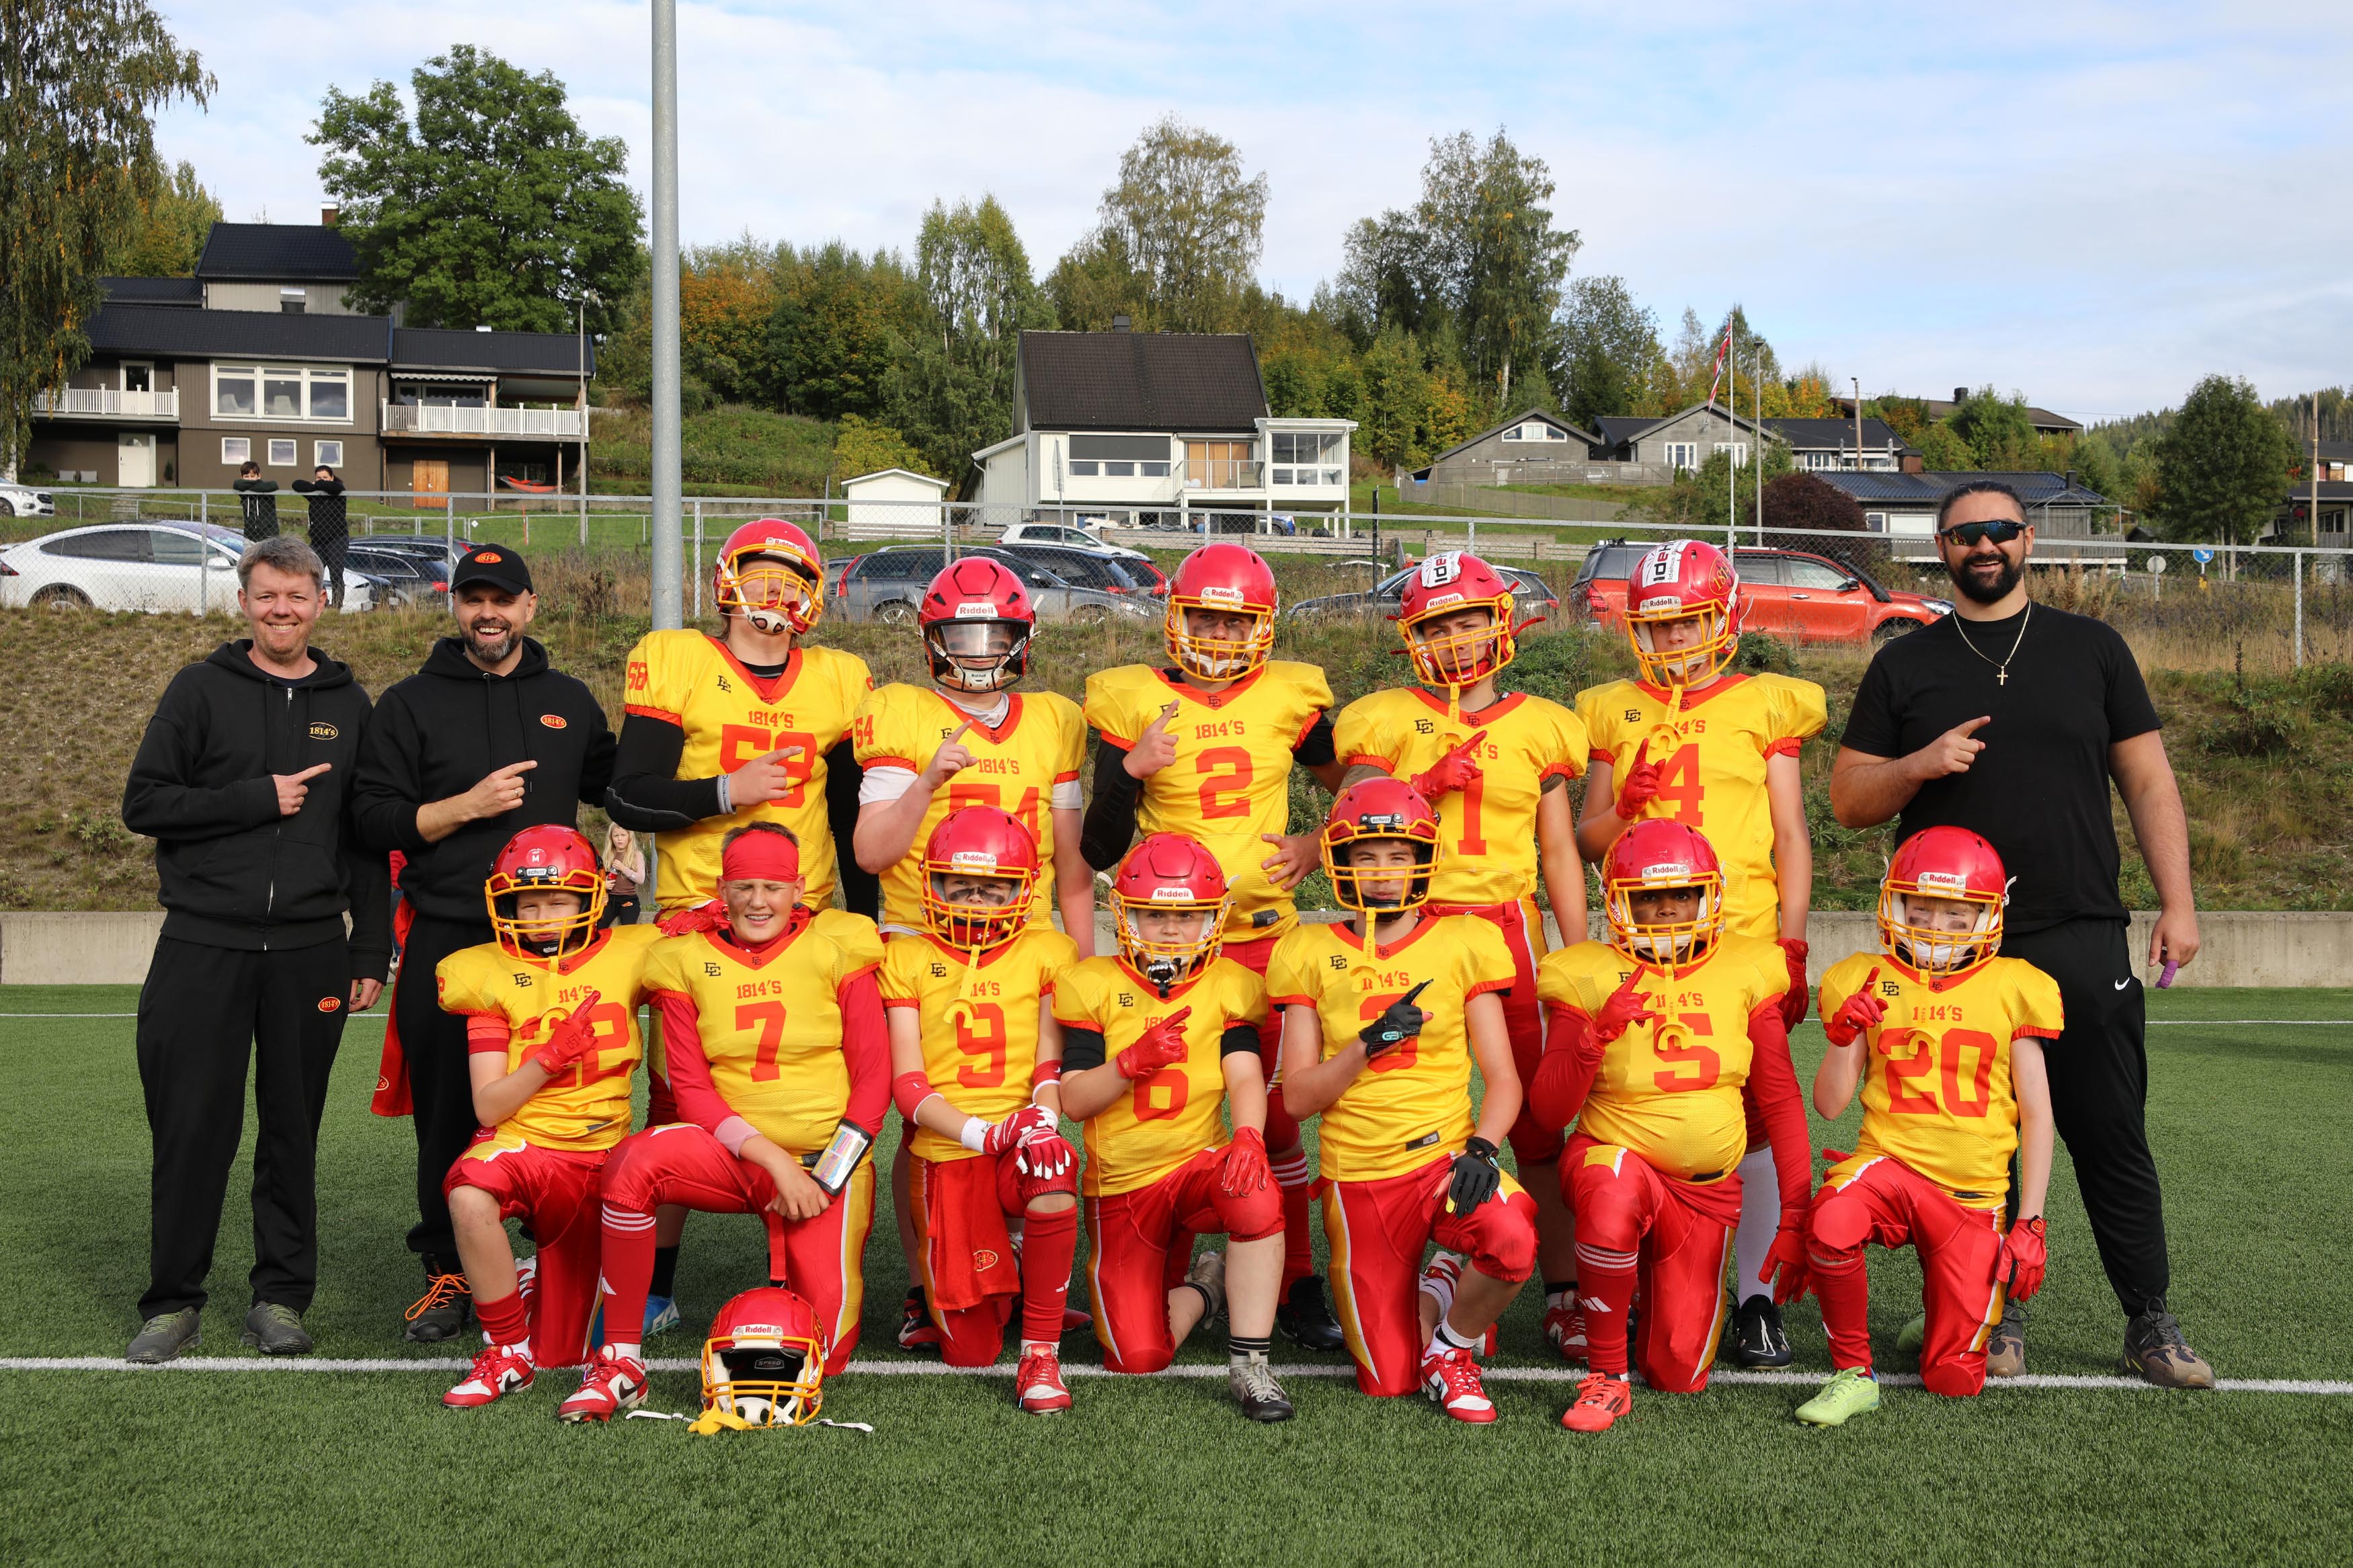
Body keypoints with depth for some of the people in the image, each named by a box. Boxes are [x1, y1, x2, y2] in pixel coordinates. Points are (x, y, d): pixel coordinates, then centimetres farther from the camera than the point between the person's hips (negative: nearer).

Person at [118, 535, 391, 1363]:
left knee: (293, 1130, 7)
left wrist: (372, 953, 7)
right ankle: (173, 1302, 13)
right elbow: (143, 802, -2)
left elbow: (368, 840, 12)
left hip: (309, 952, 2)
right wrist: (259, 798, -12)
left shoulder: (348, 705, 11)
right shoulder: (203, 689, 5)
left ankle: (282, 1297, 18)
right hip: (204, 949, -2)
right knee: (192, 1126, 0)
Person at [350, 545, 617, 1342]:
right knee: (449, 1118, 3)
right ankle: (448, 1275, 15)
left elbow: (614, 789, 30)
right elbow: (375, 818, -1)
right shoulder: (412, 703, 6)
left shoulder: (570, 701, 14)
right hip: (447, 941, -1)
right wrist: (468, 806, -11)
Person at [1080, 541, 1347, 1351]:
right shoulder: (1135, 704, -1)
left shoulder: (1289, 699, 4)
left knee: (1274, 1112, 3)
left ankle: (1298, 1284, 16)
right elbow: (1099, 852, -3)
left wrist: (1315, 847, 2)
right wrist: (1128, 771, -17)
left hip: (1264, 934, 1)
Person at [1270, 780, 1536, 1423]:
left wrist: (1480, 1148, -18)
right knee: (1388, 1382, -2)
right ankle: (1432, 1295, 33)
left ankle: (1451, 1346, -1)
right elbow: (1299, 1096, -2)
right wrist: (1371, 1043, -18)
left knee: (1513, 1244, -34)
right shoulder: (1312, 955, 2)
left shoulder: (1464, 944, 2)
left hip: (1446, 1155, 0)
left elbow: (1503, 1078, 0)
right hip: (1358, 1174, 1)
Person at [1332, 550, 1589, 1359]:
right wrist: (1425, 787, -11)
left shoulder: (1537, 727, 10)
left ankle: (1564, 1295, 12)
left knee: (1536, 1119, 2)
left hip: (1509, 931, 1)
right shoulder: (1386, 721, 6)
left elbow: (1560, 853, 12)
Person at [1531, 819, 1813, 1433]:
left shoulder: (1745, 972, -1)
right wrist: (1596, 1035, -27)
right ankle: (1606, 1379, -20)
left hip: (1709, 1188, 3)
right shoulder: (1589, 978, -8)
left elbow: (1780, 1101, 4)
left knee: (1680, 1375, -2)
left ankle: (1657, 1277, 34)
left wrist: (1795, 1215, 0)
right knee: (1617, 1194, -41)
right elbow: (1548, 1112, -11)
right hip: (1616, 1156, -3)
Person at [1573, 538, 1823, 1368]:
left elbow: (1792, 840, 6)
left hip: (1745, 944, -1)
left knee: (1750, 1122, -1)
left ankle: (1756, 1297, 11)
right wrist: (1625, 808, -6)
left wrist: (1792, 948, -1)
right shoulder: (1616, 714, 11)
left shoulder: (1764, 709, 6)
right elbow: (1585, 842, 14)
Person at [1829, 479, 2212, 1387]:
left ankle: (2151, 1325, 12)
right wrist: (1919, 765, -11)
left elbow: (2147, 780, 10)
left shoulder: (2091, 650, 11)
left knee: (2114, 1135, 1)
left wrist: (2177, 901, 2)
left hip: (2083, 942, 0)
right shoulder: (1905, 666, 10)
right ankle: (1997, 1316, 17)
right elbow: (1848, 800, 8)